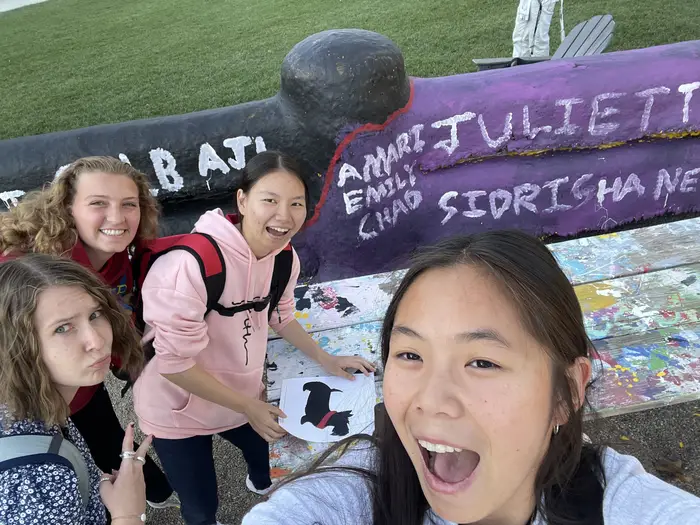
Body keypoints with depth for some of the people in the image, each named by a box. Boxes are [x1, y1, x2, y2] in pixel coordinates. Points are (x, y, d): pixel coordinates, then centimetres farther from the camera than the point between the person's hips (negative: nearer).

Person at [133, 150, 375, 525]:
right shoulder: (192, 264, -35)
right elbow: (174, 363, -27)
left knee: (270, 456, 29)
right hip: (178, 411, -5)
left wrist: (327, 361, 2)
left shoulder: (285, 258, -14)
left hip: (242, 396, 6)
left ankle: (261, 483, 67)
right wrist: (248, 407, -21)